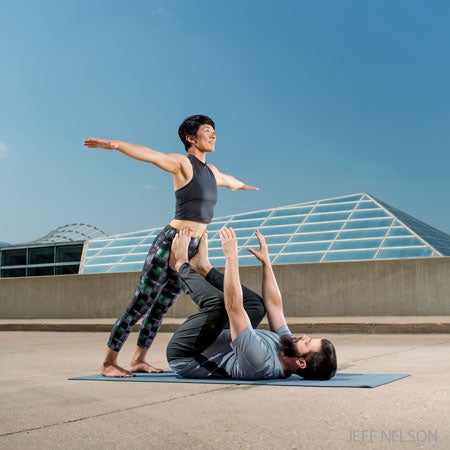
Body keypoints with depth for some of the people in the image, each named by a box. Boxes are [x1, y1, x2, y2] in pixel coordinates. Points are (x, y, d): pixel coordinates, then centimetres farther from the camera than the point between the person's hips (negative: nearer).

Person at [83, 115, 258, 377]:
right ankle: (109, 362, 2)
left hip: (191, 251, 8)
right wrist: (115, 145, -39)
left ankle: (139, 360, 21)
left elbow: (229, 181, 43)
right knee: (141, 304, -5)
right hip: (171, 244, -8)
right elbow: (149, 154, -23)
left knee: (161, 307, 12)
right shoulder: (182, 163, -5)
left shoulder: (211, 171, 19)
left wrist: (241, 185, 63)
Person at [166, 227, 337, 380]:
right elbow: (274, 305, -1)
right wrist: (266, 261, 0)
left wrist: (231, 255, -37)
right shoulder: (285, 348, -13)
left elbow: (234, 307, -40)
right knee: (256, 305, 7)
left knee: (219, 302, -28)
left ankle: (182, 265, -2)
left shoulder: (260, 359, -38)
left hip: (184, 357, -8)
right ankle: (202, 267, 7)